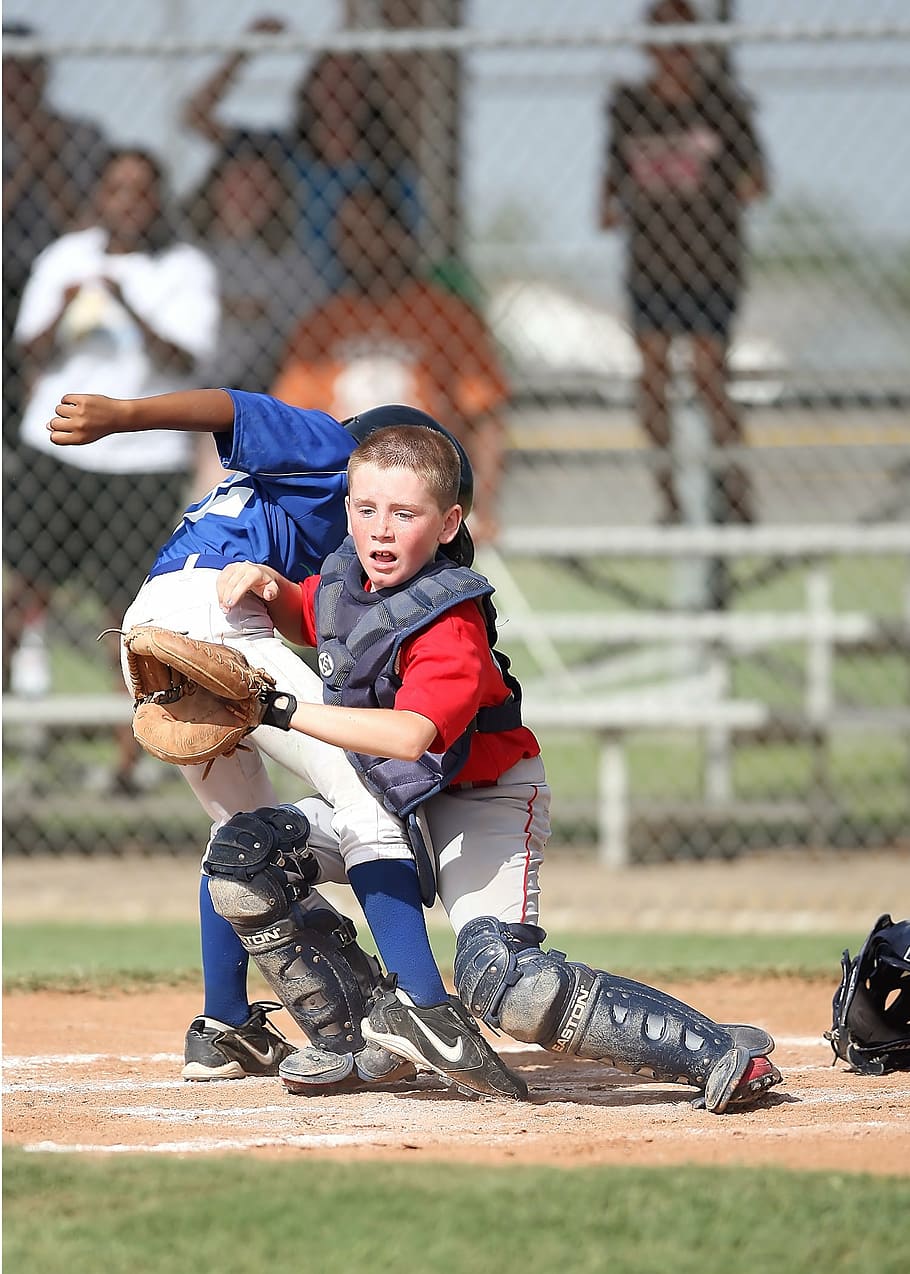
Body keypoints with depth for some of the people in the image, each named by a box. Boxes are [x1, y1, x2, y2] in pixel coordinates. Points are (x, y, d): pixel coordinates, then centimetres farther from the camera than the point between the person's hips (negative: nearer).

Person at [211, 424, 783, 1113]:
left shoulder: (448, 623, -30)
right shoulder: (346, 574, -4)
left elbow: (413, 734, -46)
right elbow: (306, 620, 21)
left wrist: (289, 710, -44)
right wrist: (268, 587, -2)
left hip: (485, 802, -9)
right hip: (392, 796, 9)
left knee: (505, 984, -29)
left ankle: (719, 1052, -26)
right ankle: (379, 1027, 15)